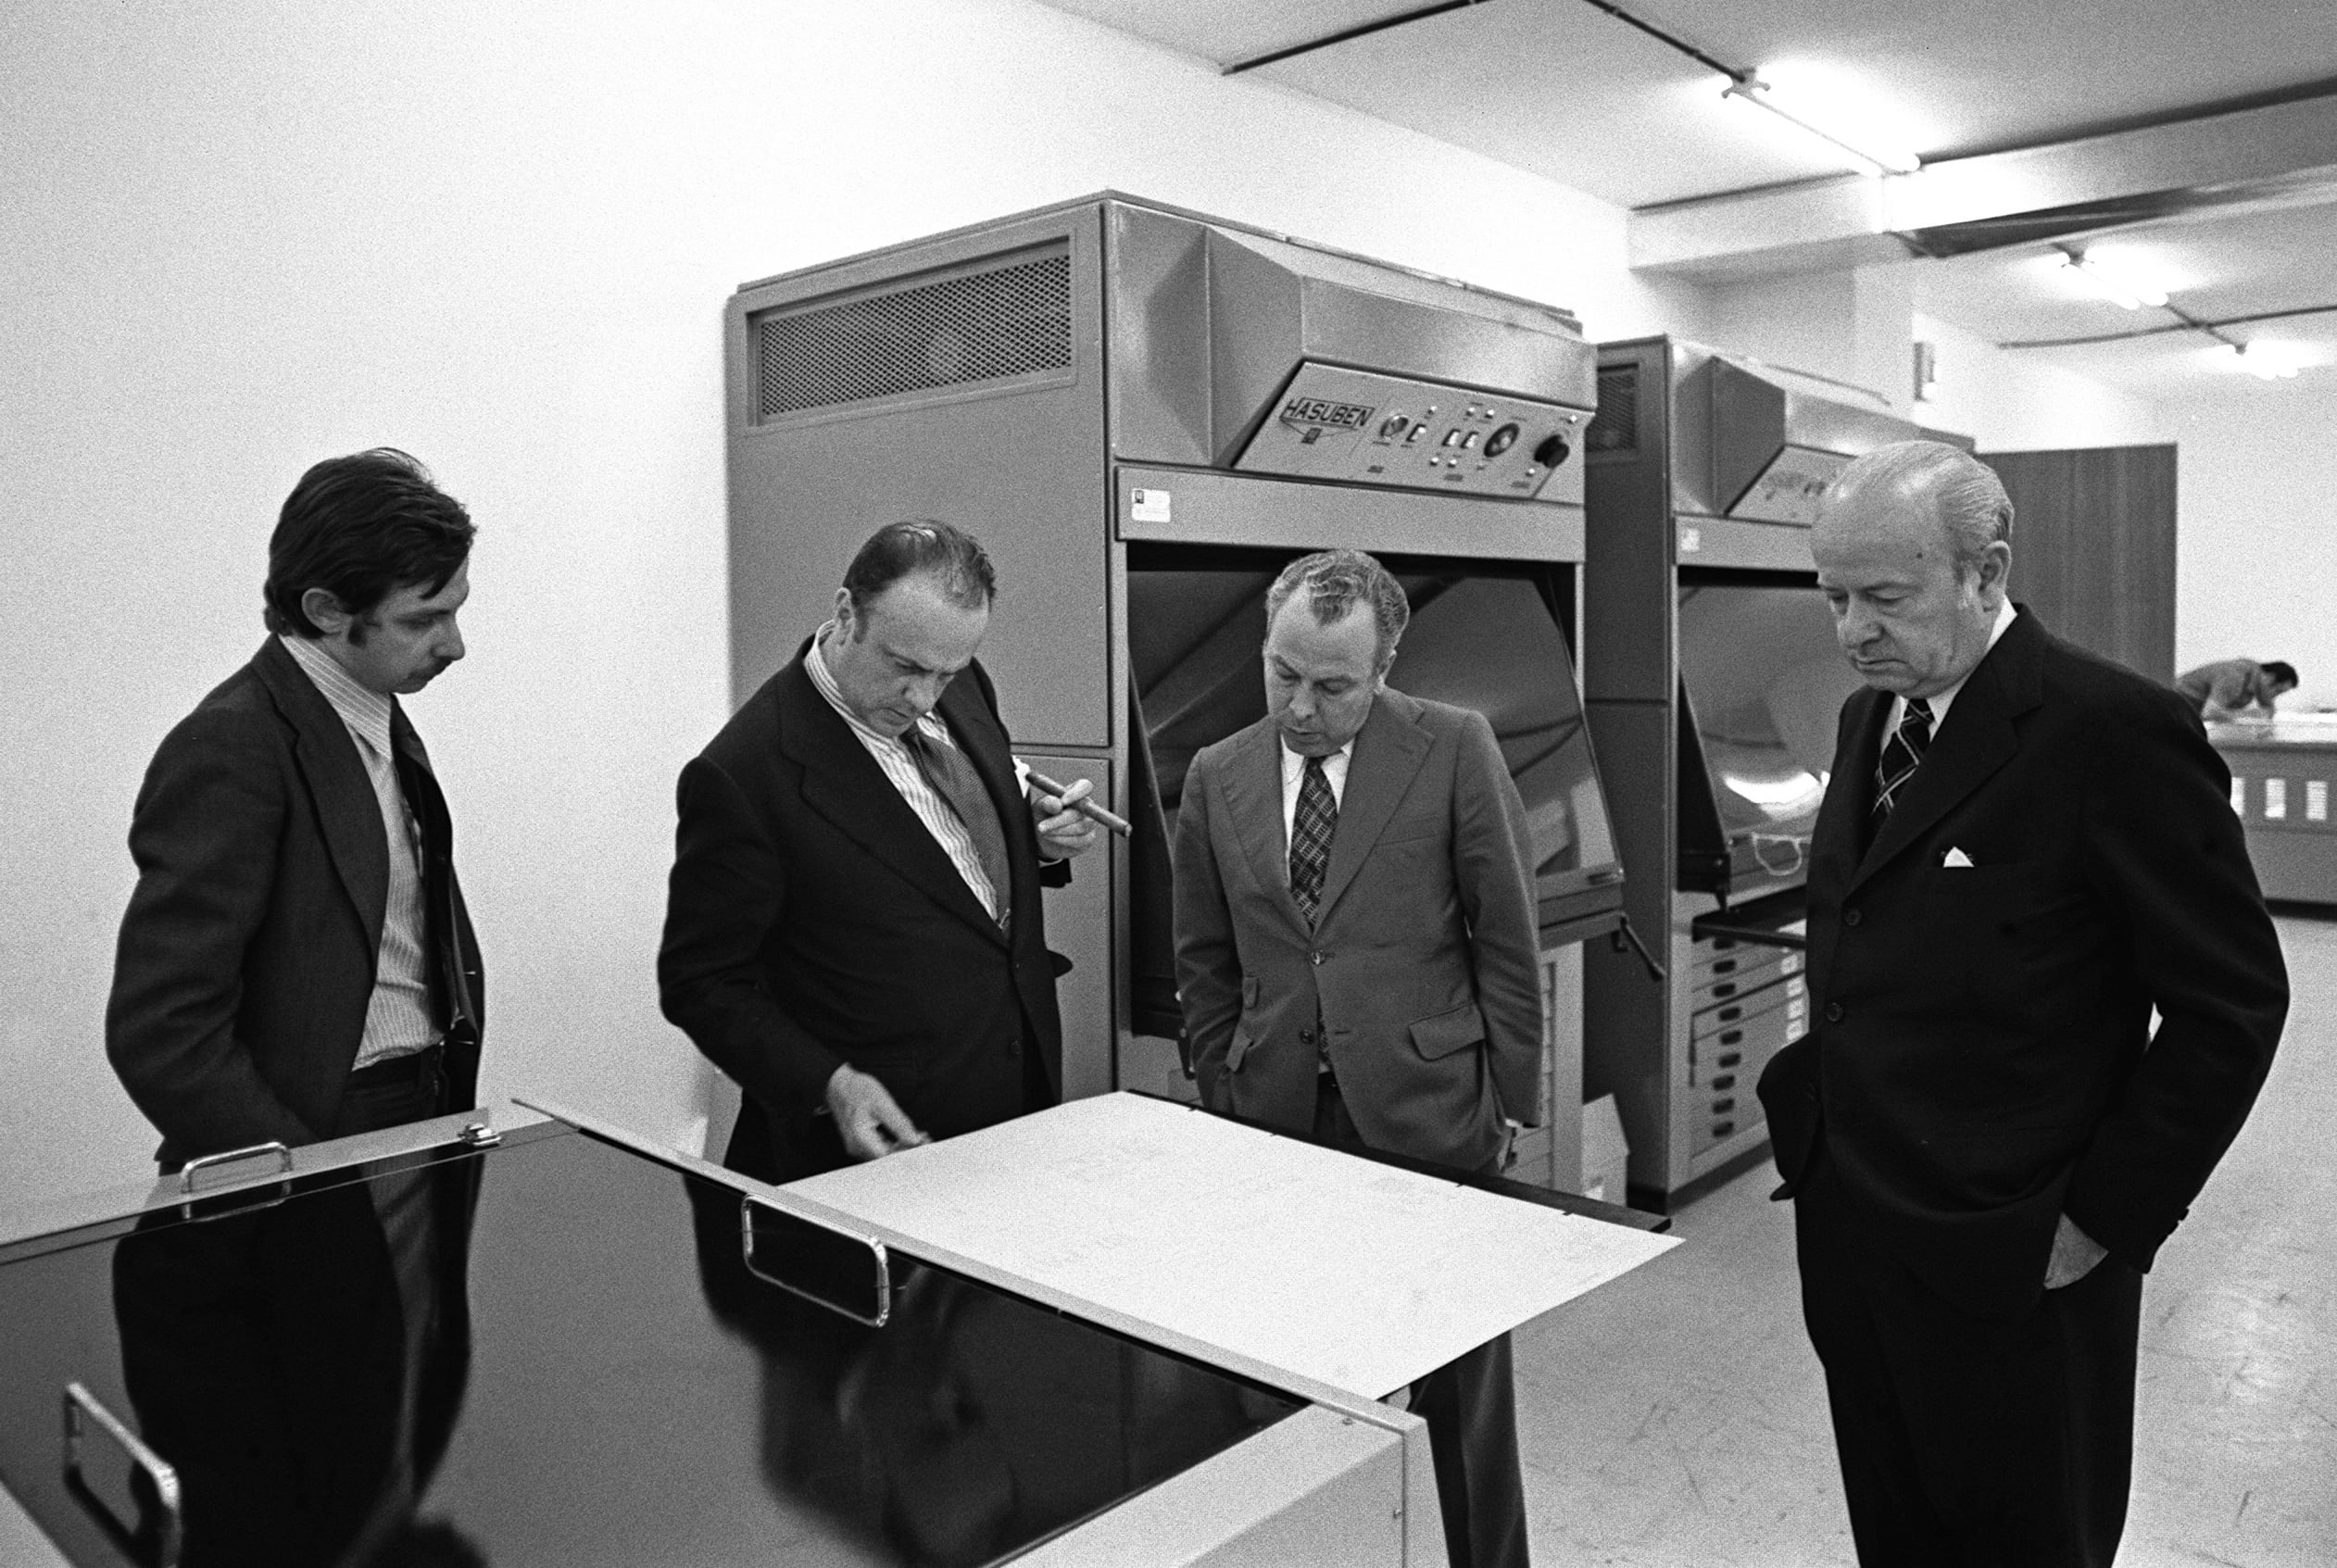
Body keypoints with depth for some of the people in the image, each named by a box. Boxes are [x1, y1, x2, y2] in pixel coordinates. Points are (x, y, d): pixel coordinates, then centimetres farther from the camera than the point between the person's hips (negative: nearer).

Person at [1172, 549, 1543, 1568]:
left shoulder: (1455, 749, -5)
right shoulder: (1217, 777, 5)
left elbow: (1508, 938, -2)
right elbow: (1205, 962, 11)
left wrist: (1509, 1099, -2)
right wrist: (1225, 1098, 8)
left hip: (1431, 1112, -2)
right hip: (1278, 1119, 3)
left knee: (1462, 1385, 10)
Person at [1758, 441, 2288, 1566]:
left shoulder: (2112, 730, -17)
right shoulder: (1870, 717, 7)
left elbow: (2232, 1003, -14)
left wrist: (2106, 1220, -14)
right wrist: (1817, 1109, 8)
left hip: (2008, 1263, -6)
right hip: (1846, 1234, 6)